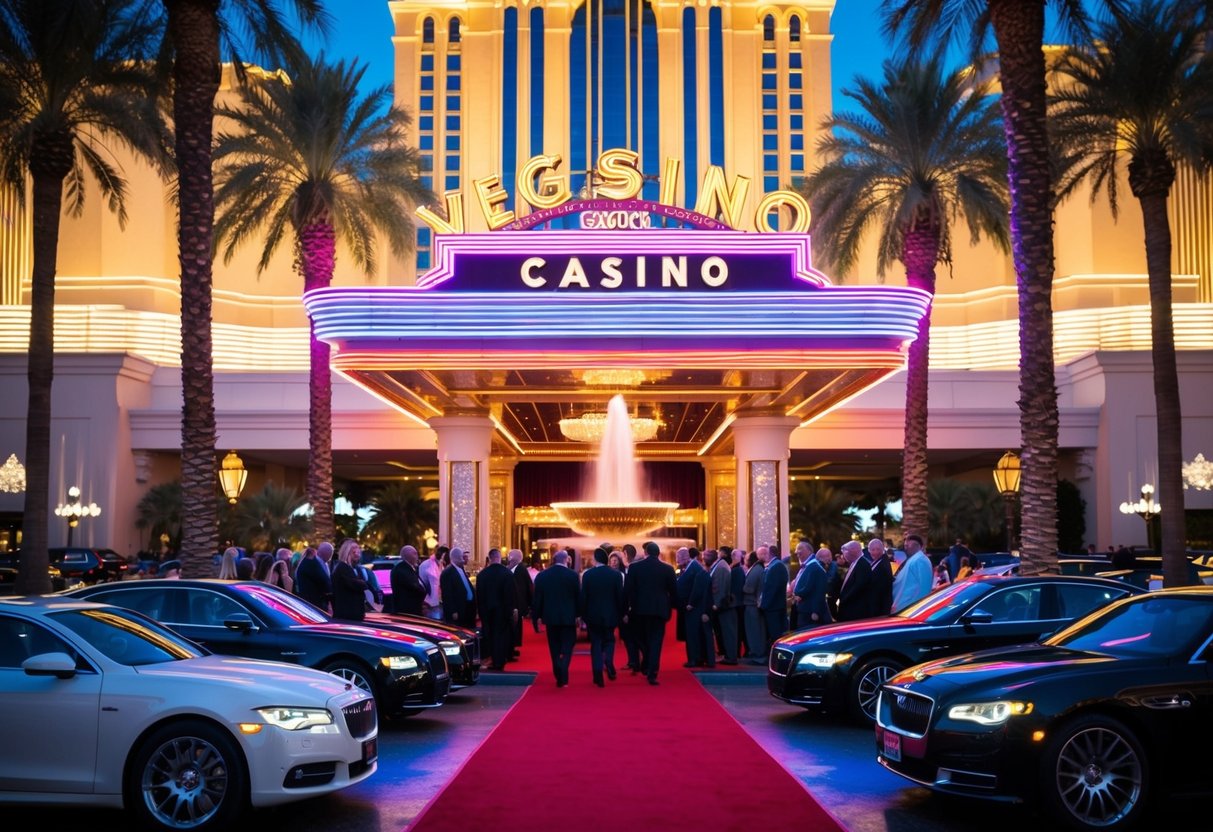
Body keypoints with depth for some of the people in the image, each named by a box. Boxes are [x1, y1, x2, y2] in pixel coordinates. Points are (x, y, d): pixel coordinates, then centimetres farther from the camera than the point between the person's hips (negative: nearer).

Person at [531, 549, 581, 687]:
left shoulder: (542, 576, -1)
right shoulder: (573, 575, -7)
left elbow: (537, 599, 1)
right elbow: (579, 597, -3)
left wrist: (536, 618, 8)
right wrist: (578, 615, 8)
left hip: (550, 618, 2)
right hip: (568, 618, -2)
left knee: (555, 650, 13)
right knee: (567, 649, 3)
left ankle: (559, 677, 11)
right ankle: (563, 678, -15)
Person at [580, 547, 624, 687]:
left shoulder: (588, 574, -8)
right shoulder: (615, 574, -5)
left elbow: (583, 596, -5)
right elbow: (620, 596, -3)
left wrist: (583, 614, 5)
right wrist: (621, 614, 7)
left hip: (593, 615, -1)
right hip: (610, 614, 1)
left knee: (596, 643, 7)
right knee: (609, 640, 18)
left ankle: (598, 674, 0)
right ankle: (609, 662, -9)